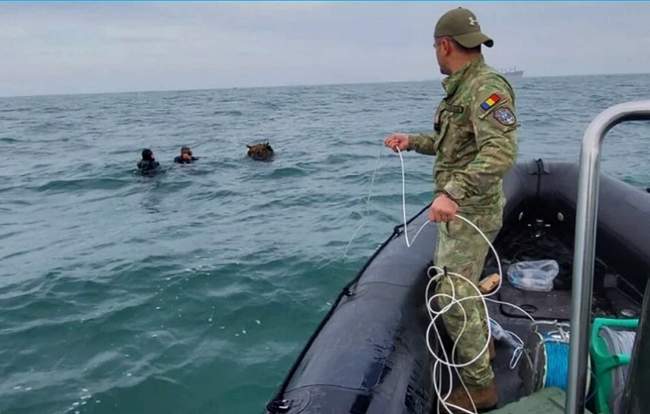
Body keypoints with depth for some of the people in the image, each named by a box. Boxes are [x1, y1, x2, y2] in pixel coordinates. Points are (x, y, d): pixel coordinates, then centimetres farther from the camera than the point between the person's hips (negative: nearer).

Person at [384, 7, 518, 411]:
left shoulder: (487, 87, -20)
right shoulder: (462, 88, 11)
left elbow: (501, 152, -33)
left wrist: (453, 193, -42)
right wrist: (412, 141, 18)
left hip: (471, 209, -10)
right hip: (460, 206, 10)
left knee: (453, 294, -6)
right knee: (456, 281, 25)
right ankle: (481, 339, 47)